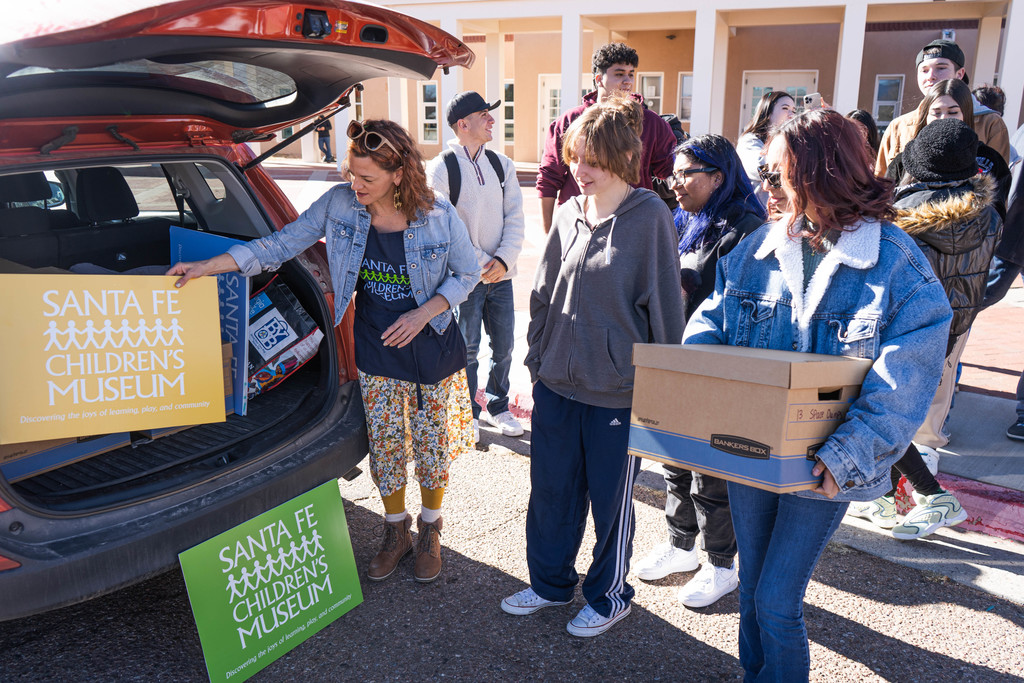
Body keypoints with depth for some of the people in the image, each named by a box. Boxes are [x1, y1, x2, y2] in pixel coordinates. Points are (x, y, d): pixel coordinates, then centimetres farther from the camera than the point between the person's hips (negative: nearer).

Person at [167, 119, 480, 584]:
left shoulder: (439, 215, -15)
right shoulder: (339, 204, -9)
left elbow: (467, 274, -3)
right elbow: (282, 244, -4)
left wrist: (424, 313, -17)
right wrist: (208, 267, -10)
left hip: (432, 349, -2)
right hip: (375, 353, 2)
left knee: (431, 443, 8)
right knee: (384, 445, 9)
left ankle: (430, 529, 35)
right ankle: (395, 532, 34)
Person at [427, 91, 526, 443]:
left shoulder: (502, 164, 7)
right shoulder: (440, 168, -9)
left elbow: (515, 217, 4)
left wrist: (504, 259, -10)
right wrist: (481, 264, -13)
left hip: (500, 273, 5)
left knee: (504, 346, 12)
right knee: (467, 350, 5)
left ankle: (497, 408, 31)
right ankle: (468, 416, 23)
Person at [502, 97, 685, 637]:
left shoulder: (649, 218, -12)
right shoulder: (568, 215, 5)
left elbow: (663, 306, -9)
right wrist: (536, 361, 12)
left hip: (618, 393, -5)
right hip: (557, 384, 5)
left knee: (611, 500, 12)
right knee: (550, 490, 17)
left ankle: (608, 596, 34)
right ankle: (550, 581, 39)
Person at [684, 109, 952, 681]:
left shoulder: (897, 263, -12)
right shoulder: (761, 247, 2)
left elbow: (906, 380, -16)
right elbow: (711, 322, 6)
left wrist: (851, 453, -28)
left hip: (821, 463, -4)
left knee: (776, 602, 1)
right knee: (753, 587, 19)